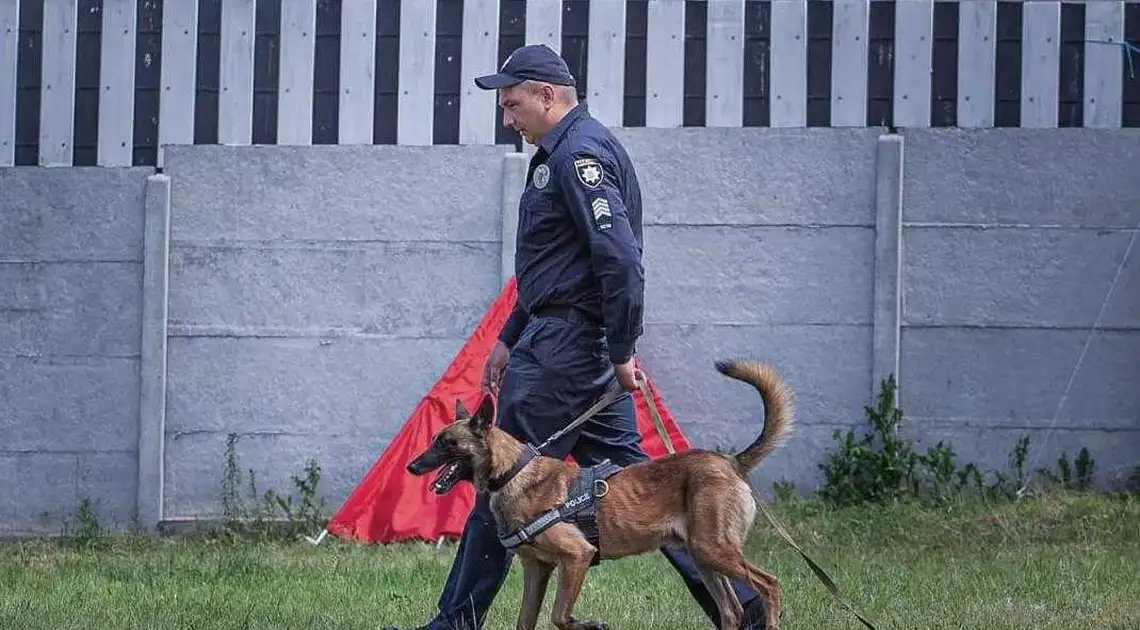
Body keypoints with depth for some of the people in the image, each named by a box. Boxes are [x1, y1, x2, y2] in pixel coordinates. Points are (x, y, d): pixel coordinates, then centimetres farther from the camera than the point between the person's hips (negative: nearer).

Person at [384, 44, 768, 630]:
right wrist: (509, 339, 27)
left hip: (563, 342, -11)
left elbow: (620, 257, -23)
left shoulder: (578, 153, -14)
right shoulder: (563, 152, 20)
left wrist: (621, 352, -22)